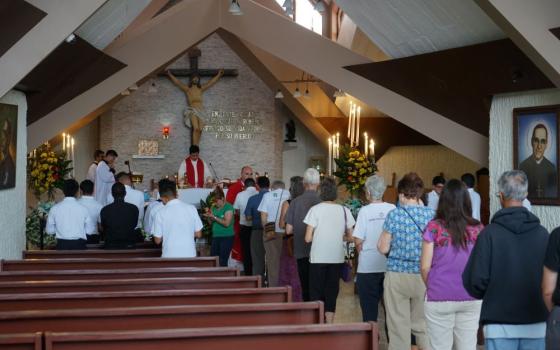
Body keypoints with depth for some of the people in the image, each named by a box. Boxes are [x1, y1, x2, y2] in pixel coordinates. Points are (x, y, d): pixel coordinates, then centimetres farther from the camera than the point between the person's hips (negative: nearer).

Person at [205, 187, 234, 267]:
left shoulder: (228, 207, -8)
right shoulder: (214, 207, 11)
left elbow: (227, 223, -18)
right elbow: (211, 222, 15)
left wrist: (214, 217, -16)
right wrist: (209, 217, -5)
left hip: (226, 237, -6)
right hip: (215, 236, 6)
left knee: (222, 262, -7)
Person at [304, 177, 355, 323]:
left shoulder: (315, 209, -9)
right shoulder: (344, 210, -1)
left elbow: (308, 238, -10)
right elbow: (350, 237, 4)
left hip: (318, 258, -2)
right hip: (337, 258, 3)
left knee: (316, 293, 9)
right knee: (332, 292, 11)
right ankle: (329, 324, 12)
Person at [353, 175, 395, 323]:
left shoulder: (365, 211, -12)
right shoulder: (393, 209, -3)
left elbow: (358, 240, -12)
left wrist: (360, 251, 6)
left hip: (368, 266, -3)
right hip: (390, 265, 3)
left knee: (369, 305, 7)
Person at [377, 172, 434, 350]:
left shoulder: (394, 215, -8)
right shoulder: (431, 214, -2)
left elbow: (383, 248, -6)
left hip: (397, 275, -2)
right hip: (423, 276, 2)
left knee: (399, 327, 5)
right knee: (422, 325, 13)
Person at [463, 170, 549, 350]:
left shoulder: (490, 233, -9)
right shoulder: (542, 233, -2)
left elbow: (475, 280, -11)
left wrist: (484, 294, 10)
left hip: (500, 324, -2)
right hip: (537, 323, 2)